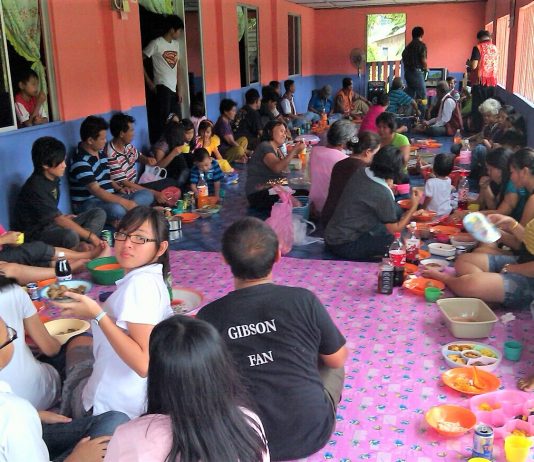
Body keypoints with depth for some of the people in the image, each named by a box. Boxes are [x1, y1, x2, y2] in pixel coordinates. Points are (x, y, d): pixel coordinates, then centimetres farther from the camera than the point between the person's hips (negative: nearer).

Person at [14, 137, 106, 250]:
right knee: (70, 235, -41)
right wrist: (90, 235, -25)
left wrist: (62, 216, 2)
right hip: (34, 233, -9)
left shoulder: (53, 178, 4)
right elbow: (58, 219, -25)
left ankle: (82, 245, -20)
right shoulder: (35, 187, -22)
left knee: (99, 214, -1)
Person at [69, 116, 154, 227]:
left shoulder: (99, 151, 11)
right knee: (117, 210, -43)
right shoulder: (80, 162, -19)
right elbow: (95, 190, -26)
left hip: (107, 197, 10)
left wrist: (119, 188, 5)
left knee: (147, 195, -4)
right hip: (88, 203, -10)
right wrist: (125, 202, -31)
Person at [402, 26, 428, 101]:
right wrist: (426, 68, 4)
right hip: (417, 72, -7)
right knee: (422, 95, -5)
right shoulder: (421, 45, -7)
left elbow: (403, 59, 12)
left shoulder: (408, 46, 14)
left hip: (407, 72, 7)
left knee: (410, 95, 12)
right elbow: (423, 60, -13)